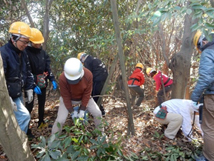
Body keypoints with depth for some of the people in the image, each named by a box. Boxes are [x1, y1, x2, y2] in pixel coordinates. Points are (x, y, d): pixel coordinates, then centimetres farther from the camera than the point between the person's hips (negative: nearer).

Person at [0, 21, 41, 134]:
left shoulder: (22, 54, 6)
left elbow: (27, 73, 13)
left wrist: (29, 89, 7)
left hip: (18, 94, 8)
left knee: (17, 118, 18)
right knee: (24, 116, -11)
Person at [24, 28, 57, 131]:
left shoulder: (42, 52, 5)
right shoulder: (25, 53, -15)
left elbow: (47, 67, 7)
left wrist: (52, 80, -1)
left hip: (42, 83, 6)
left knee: (42, 103, 16)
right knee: (29, 105, -1)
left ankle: (41, 122, 33)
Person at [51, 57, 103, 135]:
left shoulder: (88, 74, -30)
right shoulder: (62, 78, -33)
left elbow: (87, 93, -19)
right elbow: (65, 96, -21)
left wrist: (82, 109, -17)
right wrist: (72, 111, -16)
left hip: (84, 98, 2)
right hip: (68, 99, -2)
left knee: (98, 113, -4)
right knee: (60, 120, -12)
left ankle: (100, 132, 23)